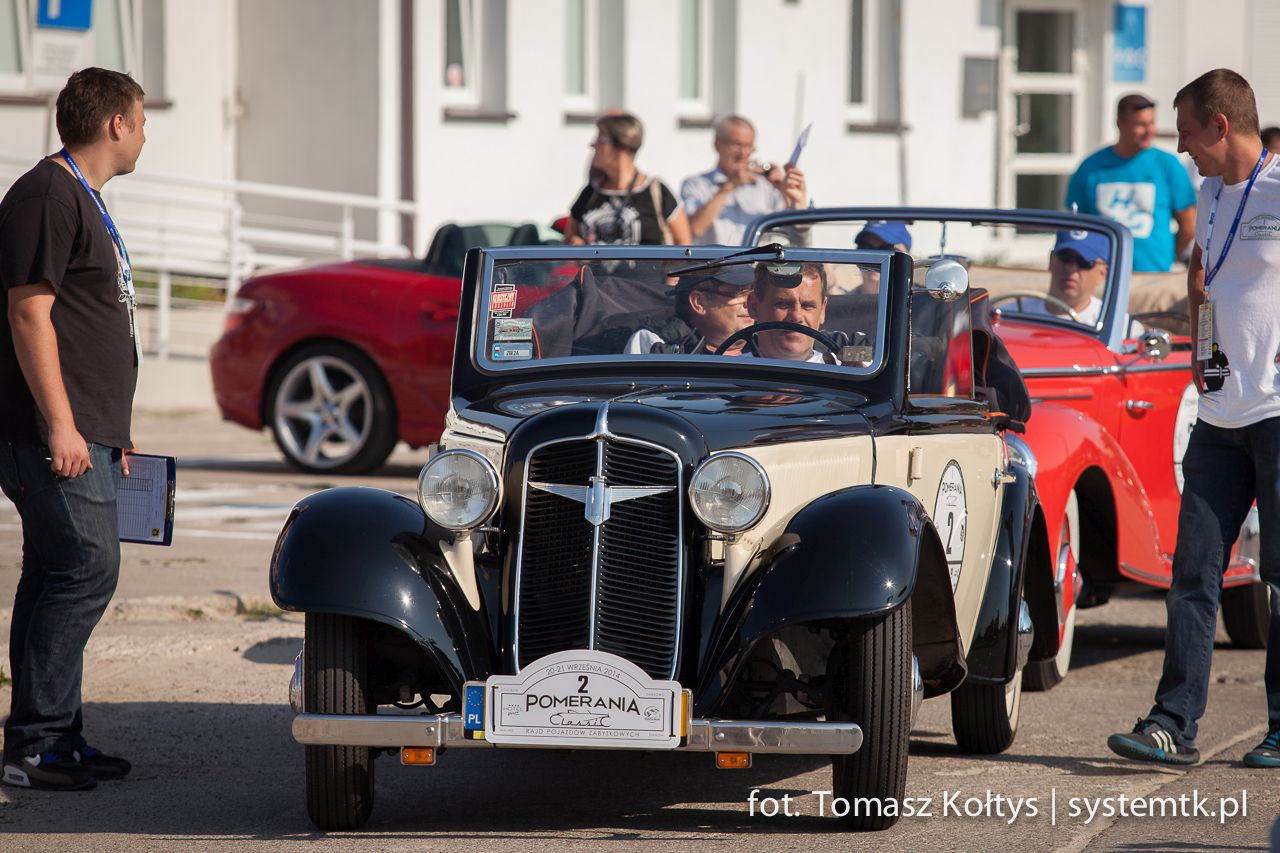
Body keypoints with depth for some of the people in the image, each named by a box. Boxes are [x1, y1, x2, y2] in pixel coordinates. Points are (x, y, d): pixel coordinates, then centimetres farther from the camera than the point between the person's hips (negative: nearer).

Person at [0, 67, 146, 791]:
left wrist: (111, 431, 28)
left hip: (86, 435, 10)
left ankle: (59, 738, 12)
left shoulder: (85, 200, 22)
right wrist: (60, 424, -22)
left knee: (60, 579, 10)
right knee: (88, 568, -13)